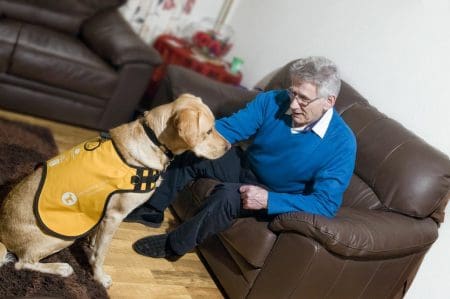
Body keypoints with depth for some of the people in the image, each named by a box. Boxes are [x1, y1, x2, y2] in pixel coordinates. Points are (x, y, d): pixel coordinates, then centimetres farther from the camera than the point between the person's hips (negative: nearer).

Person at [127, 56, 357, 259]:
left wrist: (268, 200, -36)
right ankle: (153, 209, 12)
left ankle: (174, 246, -9)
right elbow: (230, 127, -17)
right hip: (245, 166, 5)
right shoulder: (273, 101, -17)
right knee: (190, 153, -8)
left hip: (279, 199, -4)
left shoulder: (341, 143, -26)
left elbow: (326, 203, -27)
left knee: (228, 195, -31)